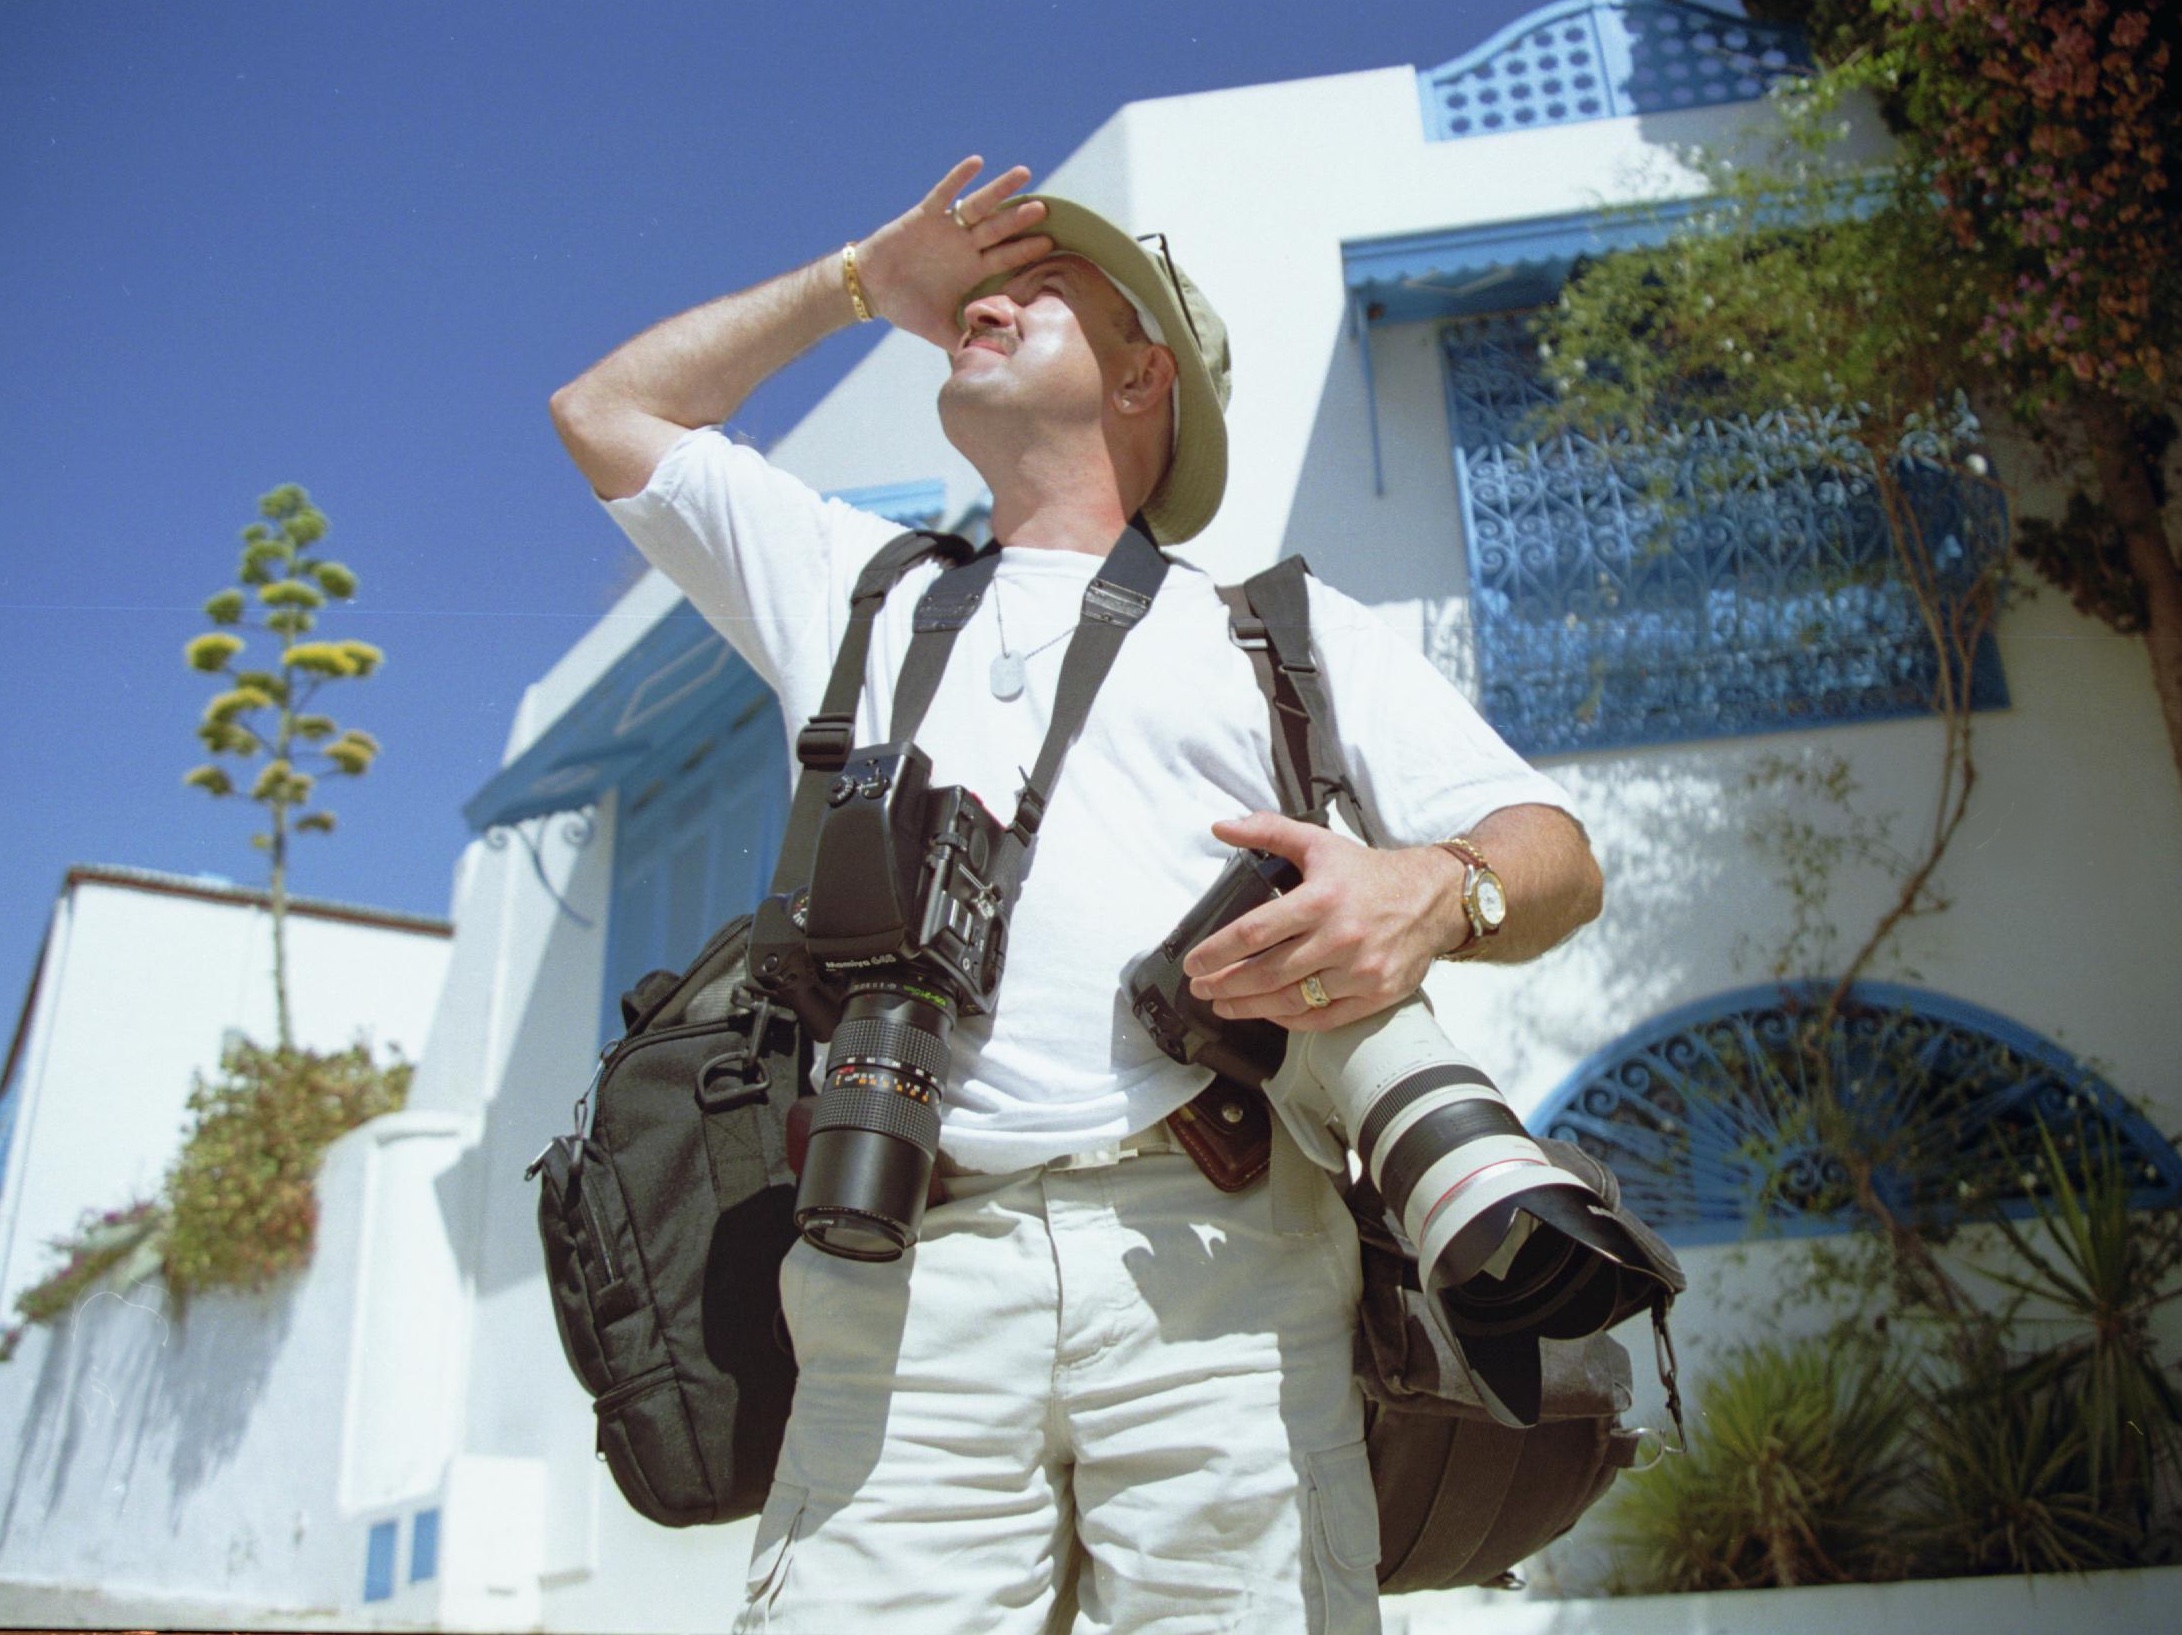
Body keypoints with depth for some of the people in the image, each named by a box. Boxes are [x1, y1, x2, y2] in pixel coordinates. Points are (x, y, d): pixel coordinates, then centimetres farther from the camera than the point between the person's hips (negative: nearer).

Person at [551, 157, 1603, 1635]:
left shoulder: (1289, 627, 20)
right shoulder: (854, 584, 30)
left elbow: (1558, 856, 12)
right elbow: (606, 415, 35)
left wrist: (1437, 891, -12)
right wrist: (862, 280, 34)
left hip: (1217, 1259, -1)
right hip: (905, 1295, 2)